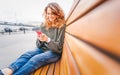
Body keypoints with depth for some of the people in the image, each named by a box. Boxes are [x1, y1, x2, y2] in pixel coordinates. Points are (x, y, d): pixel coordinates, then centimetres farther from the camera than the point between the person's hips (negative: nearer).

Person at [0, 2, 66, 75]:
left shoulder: (61, 26, -8)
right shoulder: (43, 25, 5)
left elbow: (58, 47, -10)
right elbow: (39, 46, 7)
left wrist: (47, 39, -25)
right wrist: (40, 40, -17)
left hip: (54, 53, -4)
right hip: (42, 49, 5)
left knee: (35, 59, -32)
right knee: (26, 55, -25)